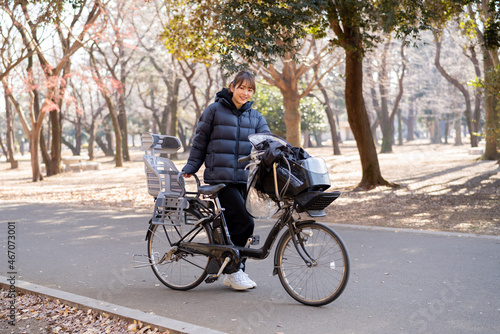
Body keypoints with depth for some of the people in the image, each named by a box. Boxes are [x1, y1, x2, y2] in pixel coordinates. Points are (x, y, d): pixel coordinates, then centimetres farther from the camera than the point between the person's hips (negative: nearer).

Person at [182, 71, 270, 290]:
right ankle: (233, 271, -2)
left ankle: (234, 272, 20)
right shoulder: (215, 110, 2)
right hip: (220, 177, -5)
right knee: (244, 222, -14)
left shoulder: (255, 117, 15)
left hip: (243, 178, 5)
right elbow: (200, 141, 7)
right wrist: (189, 168, 4)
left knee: (234, 224, 9)